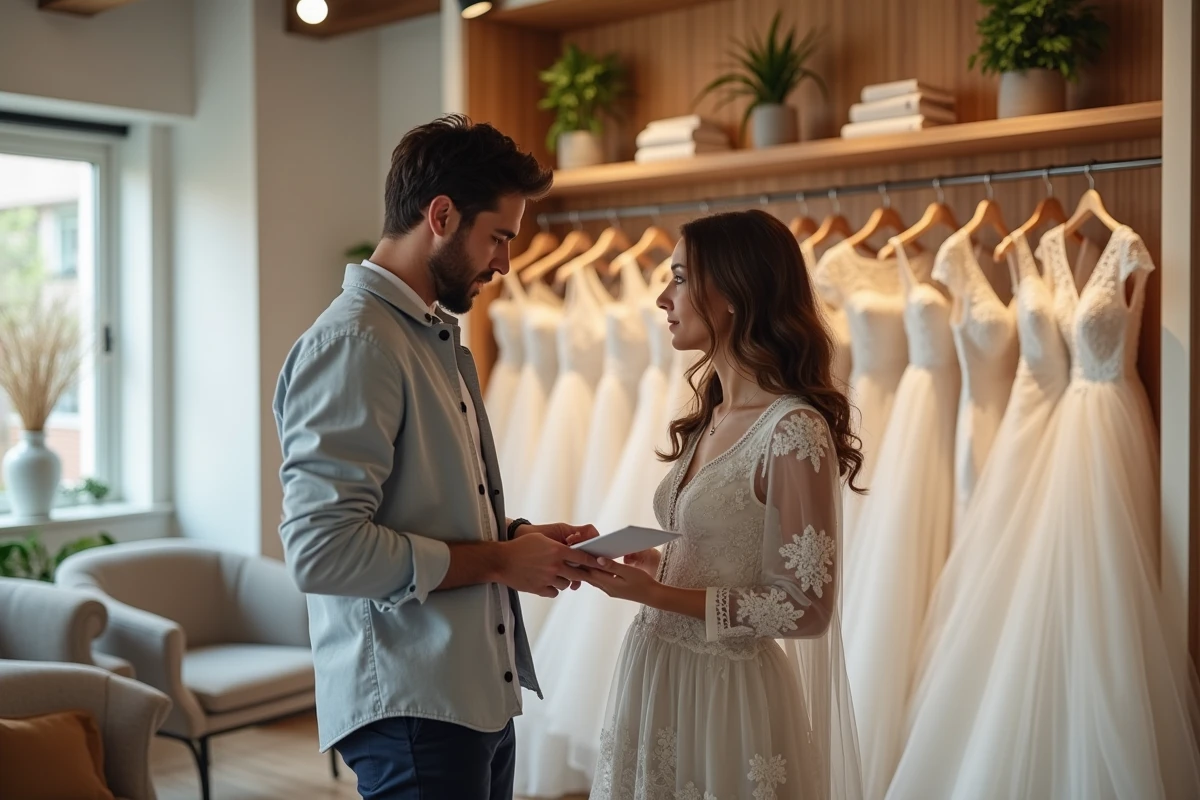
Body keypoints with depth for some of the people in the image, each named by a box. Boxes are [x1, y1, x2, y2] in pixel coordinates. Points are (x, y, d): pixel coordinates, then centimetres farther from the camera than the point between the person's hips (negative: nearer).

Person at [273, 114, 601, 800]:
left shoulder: (441, 340, 14)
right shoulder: (353, 342, -16)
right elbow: (323, 550, -23)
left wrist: (522, 538, 3)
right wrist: (497, 561, -16)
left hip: (480, 698, 9)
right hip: (412, 709, -9)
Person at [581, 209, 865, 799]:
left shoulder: (794, 431, -19)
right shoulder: (711, 418, 6)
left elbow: (806, 608, -19)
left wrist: (657, 594, -20)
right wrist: (646, 564, -2)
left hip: (727, 692, -8)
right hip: (658, 678, 8)